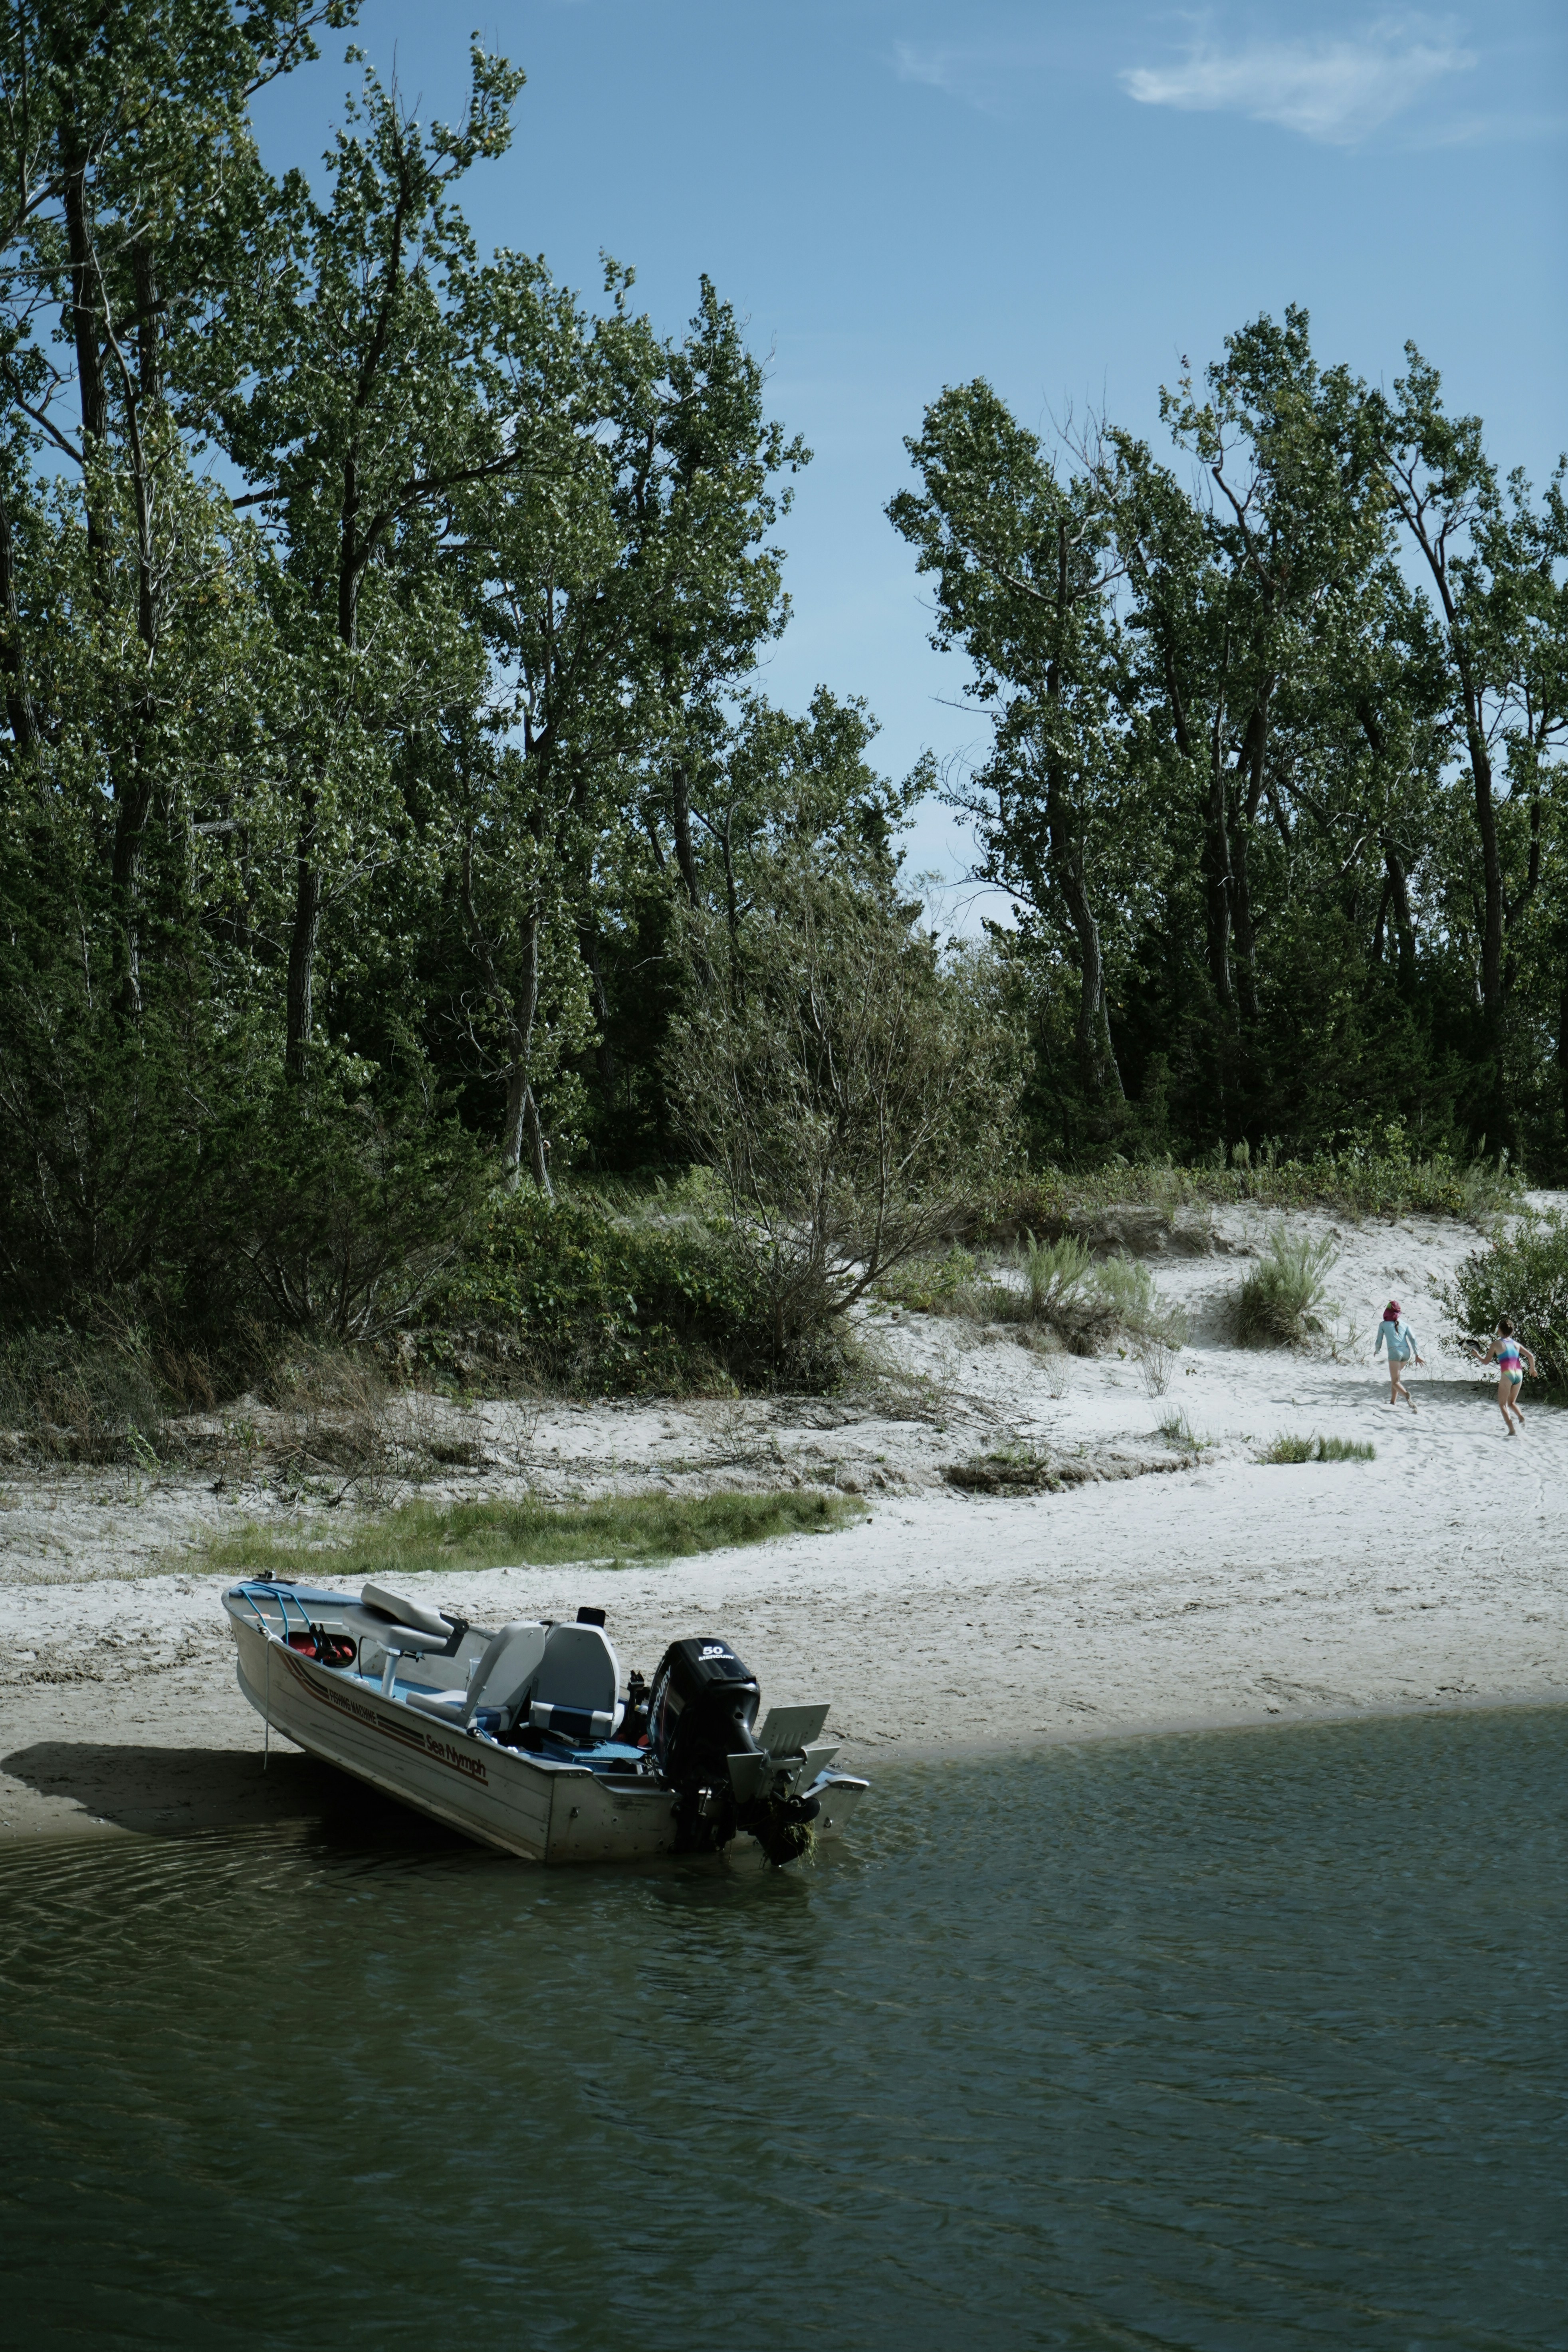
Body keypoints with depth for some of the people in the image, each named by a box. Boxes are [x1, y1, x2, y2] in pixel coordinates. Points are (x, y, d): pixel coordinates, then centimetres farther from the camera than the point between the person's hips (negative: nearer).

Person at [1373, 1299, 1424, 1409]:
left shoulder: (1383, 1325, 9)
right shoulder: (1405, 1324, 16)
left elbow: (1379, 1342, 12)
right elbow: (1413, 1338, 4)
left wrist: (1377, 1351, 33)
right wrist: (1417, 1355, 3)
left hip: (1394, 1353, -5)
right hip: (1407, 1352, 5)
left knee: (1395, 1382, -6)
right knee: (1396, 1376, 25)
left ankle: (1406, 1395, -35)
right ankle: (1393, 1401, 21)